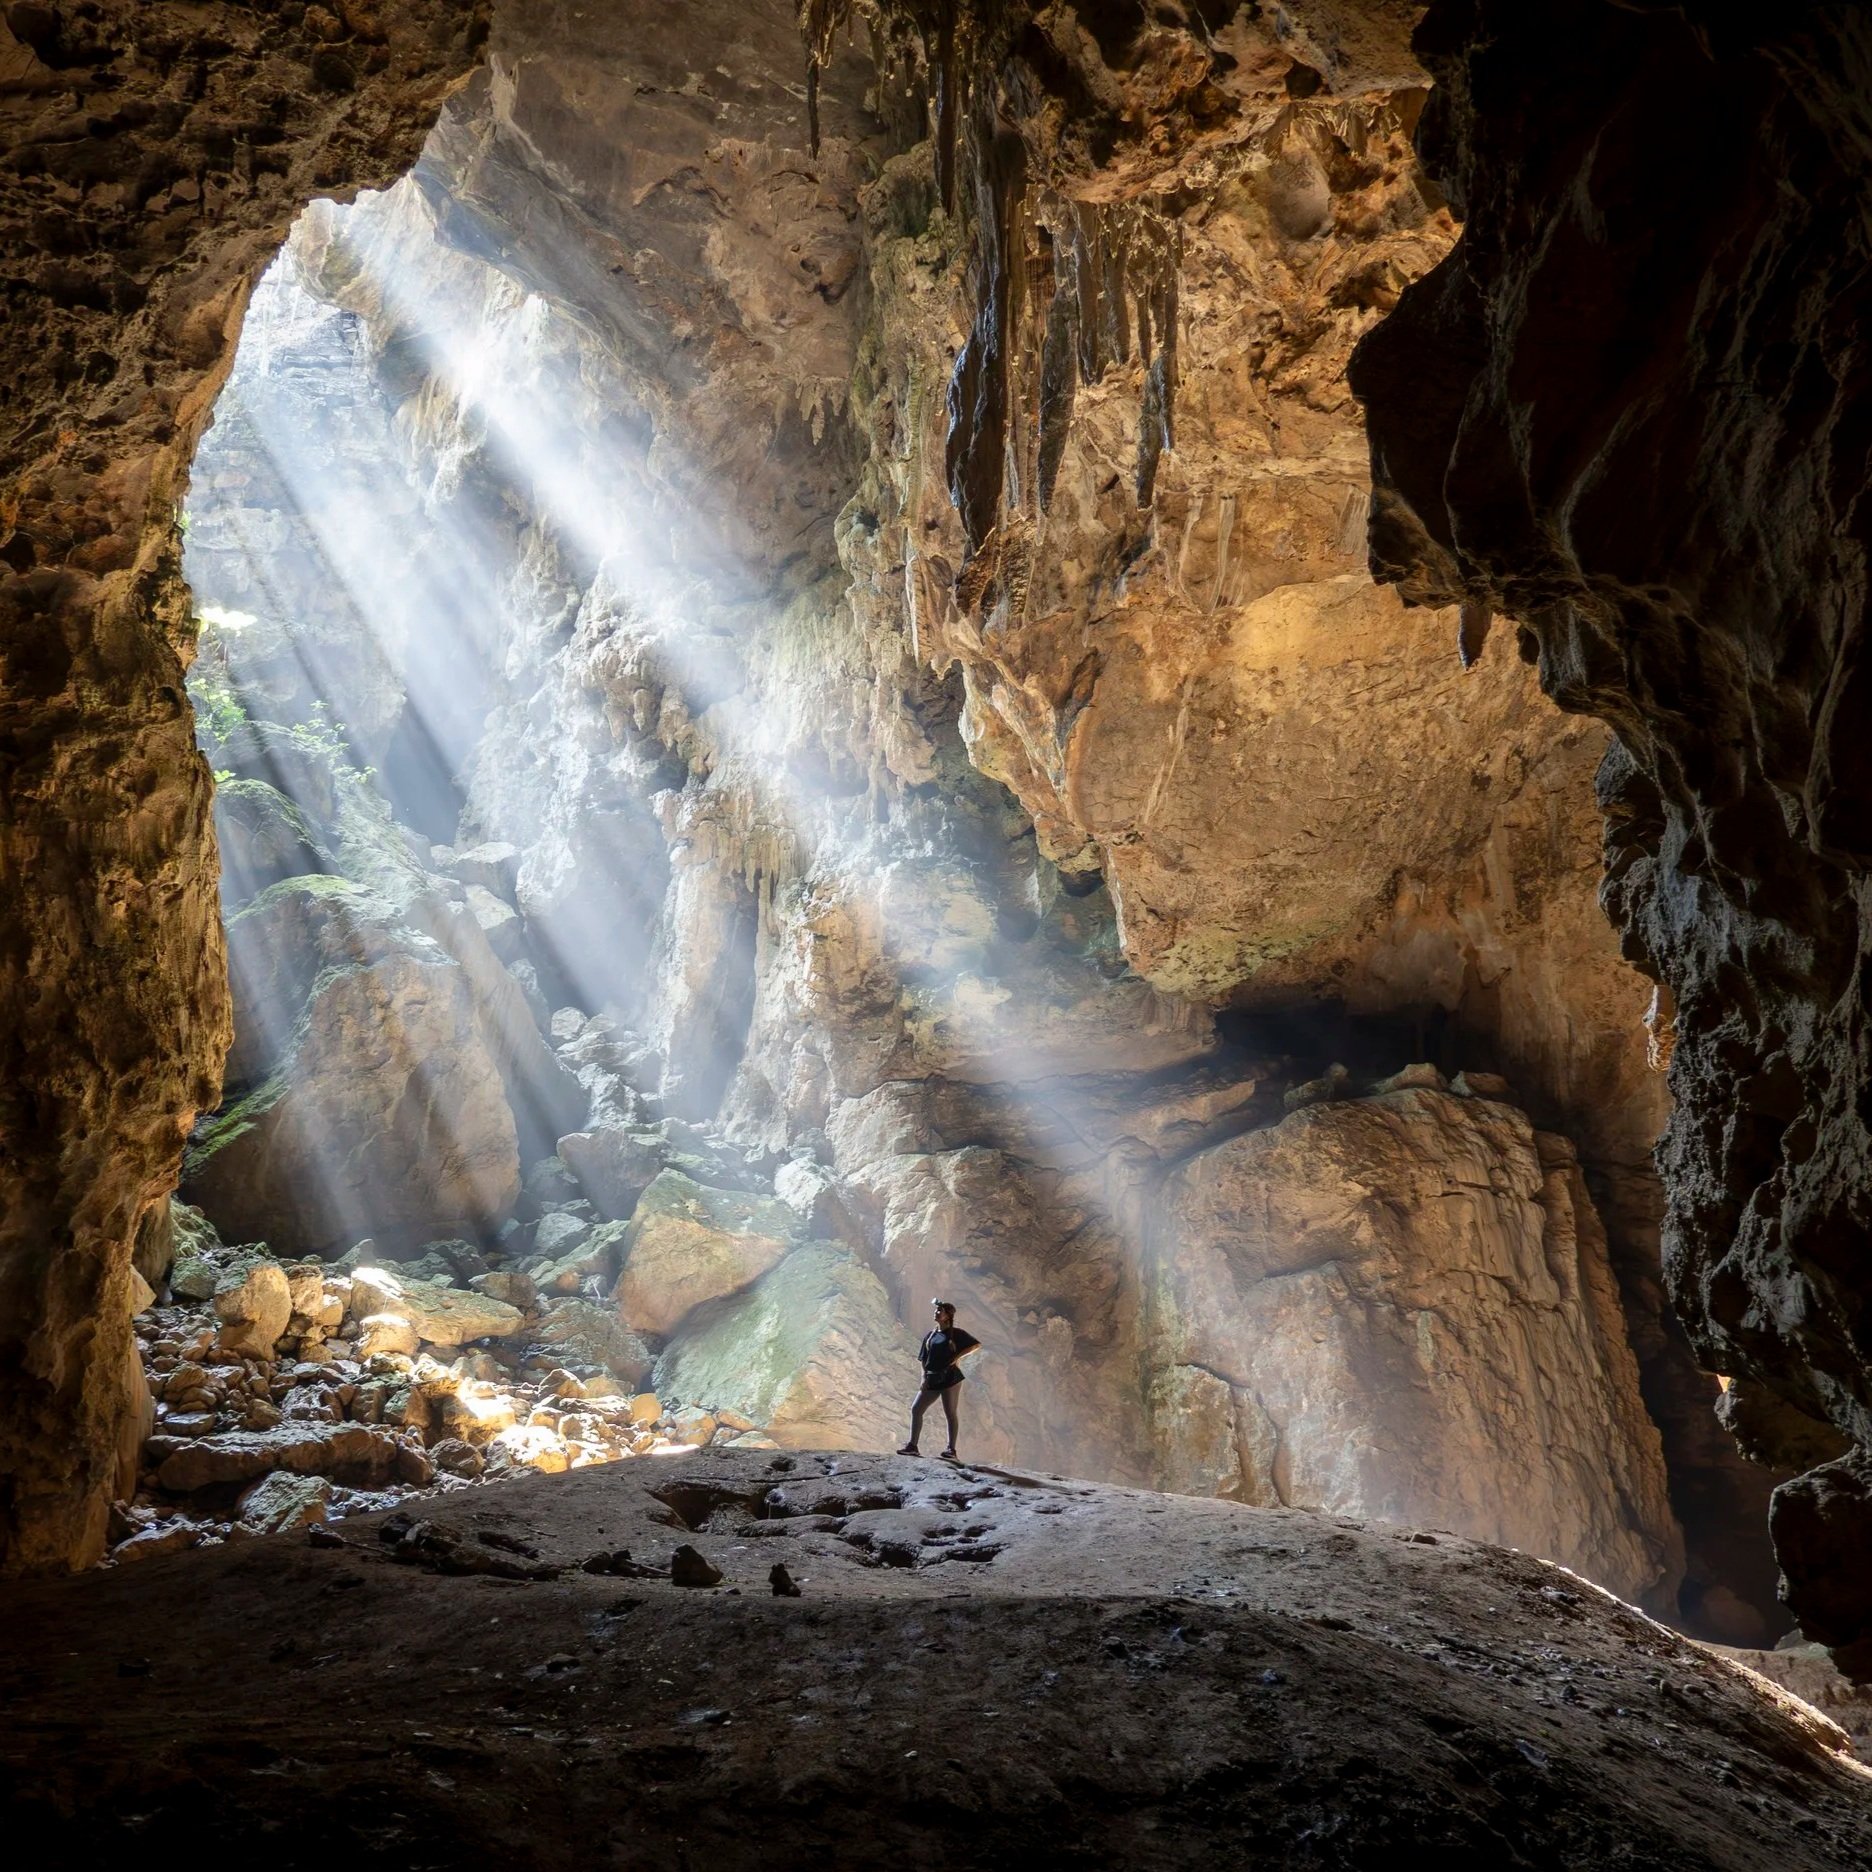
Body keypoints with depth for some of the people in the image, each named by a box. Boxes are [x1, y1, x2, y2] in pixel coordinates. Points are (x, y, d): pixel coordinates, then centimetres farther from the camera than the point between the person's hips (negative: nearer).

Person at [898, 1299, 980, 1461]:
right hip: (932, 1380, 6)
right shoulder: (930, 1336, 16)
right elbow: (923, 1359, 16)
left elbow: (977, 1345, -2)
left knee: (950, 1414, -4)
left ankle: (952, 1450, -1)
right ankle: (912, 1446, 2)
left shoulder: (955, 1333, 1)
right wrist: (924, 1377, 2)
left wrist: (958, 1356, -10)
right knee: (916, 1409, -1)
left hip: (949, 1378, -6)